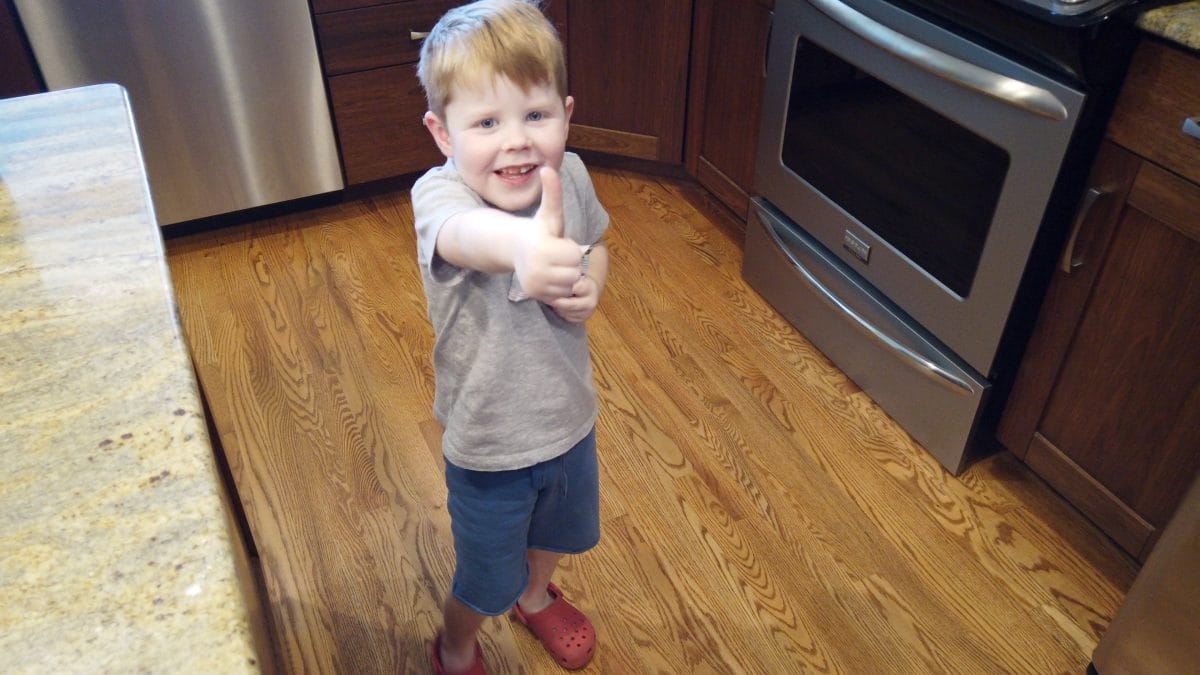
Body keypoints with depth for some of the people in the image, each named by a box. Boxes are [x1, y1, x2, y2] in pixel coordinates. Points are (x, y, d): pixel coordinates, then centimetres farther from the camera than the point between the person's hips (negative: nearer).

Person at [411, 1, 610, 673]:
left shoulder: (570, 175, -15)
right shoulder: (438, 194, -30)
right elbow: (467, 234, -55)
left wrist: (590, 285, -16)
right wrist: (522, 246, -78)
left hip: (570, 418, 5)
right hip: (488, 446, -4)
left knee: (558, 531, 31)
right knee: (486, 583, 18)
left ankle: (538, 596, 66)